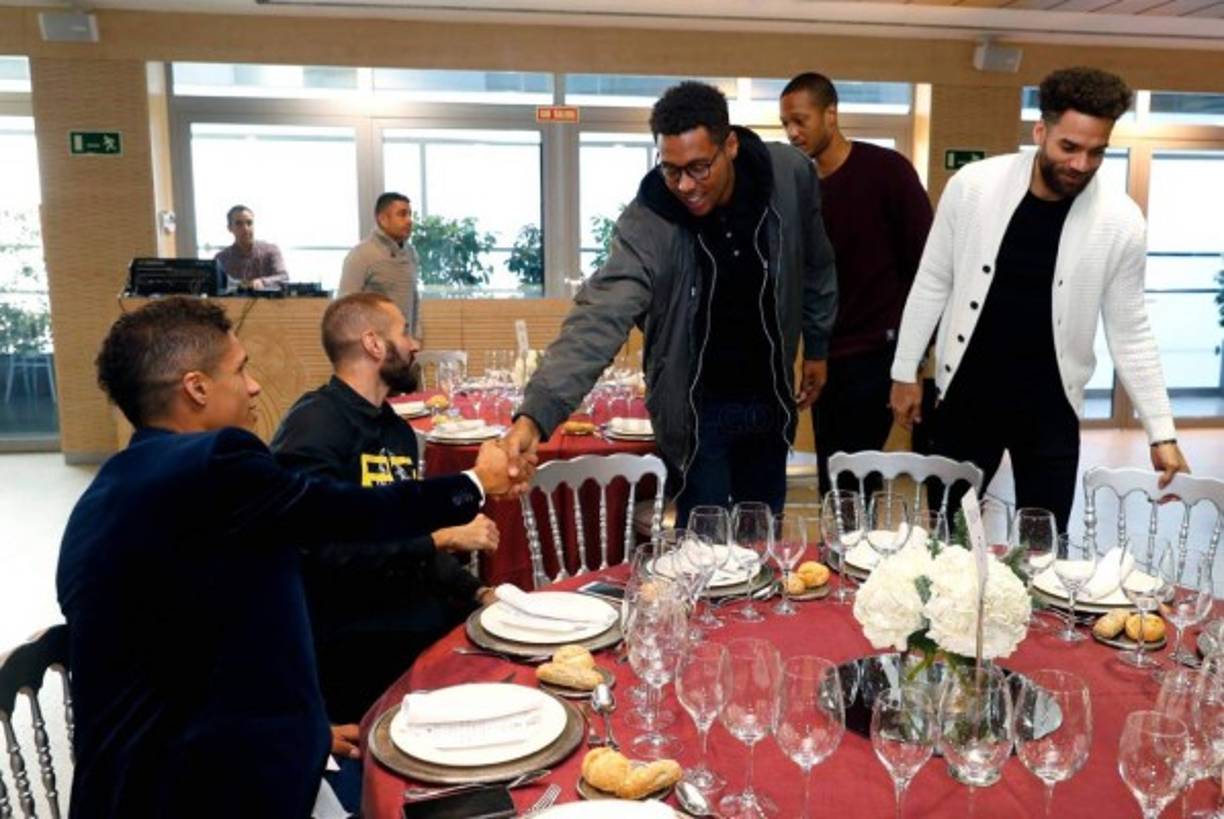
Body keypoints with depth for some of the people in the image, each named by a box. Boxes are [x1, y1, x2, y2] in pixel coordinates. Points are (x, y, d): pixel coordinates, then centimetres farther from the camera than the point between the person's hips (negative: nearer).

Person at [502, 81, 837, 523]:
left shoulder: (791, 175, -13)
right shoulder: (646, 222, -24)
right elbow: (599, 318, -35)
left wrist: (817, 347, 14)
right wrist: (535, 414, -48)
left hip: (770, 399, 4)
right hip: (698, 410, -3)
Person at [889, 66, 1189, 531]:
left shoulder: (1120, 221, -9)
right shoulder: (973, 184, -11)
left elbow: (1130, 333, -1)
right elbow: (932, 283, 0)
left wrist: (1161, 433, -2)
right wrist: (905, 371, 2)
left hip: (1050, 405, 0)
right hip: (967, 392, 0)